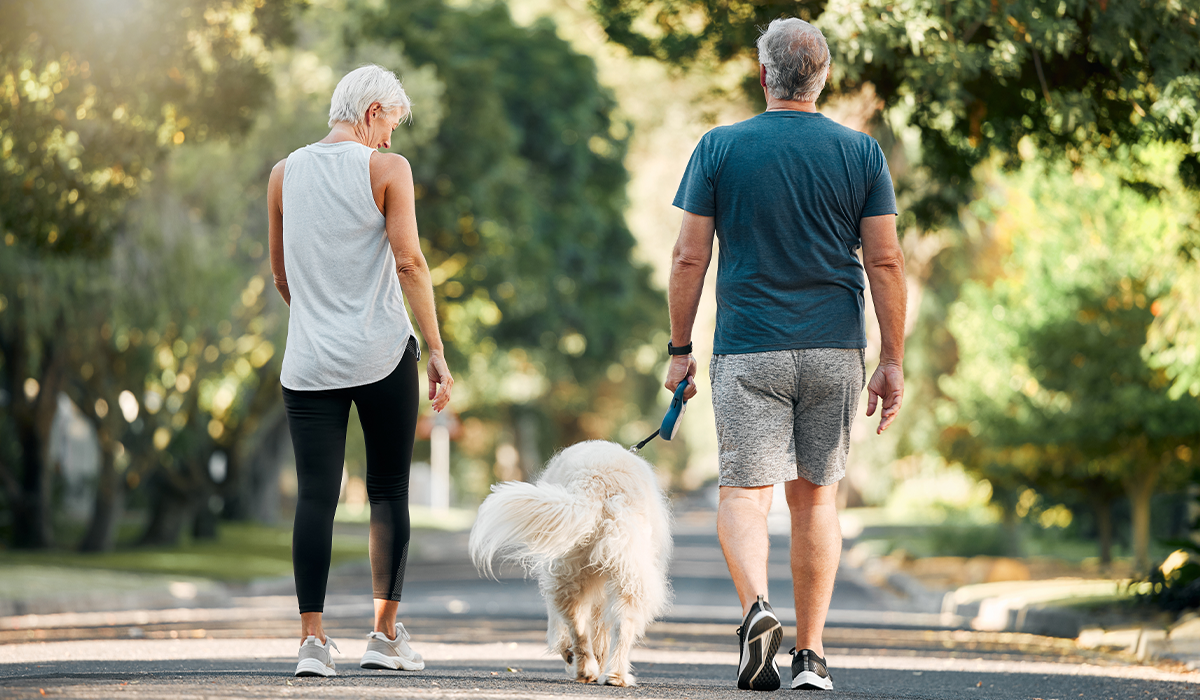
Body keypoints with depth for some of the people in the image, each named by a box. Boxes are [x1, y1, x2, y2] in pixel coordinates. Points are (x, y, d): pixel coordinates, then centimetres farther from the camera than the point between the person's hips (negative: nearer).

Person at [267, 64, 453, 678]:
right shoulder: (386, 169, -4)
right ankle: (386, 636, 8)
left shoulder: (284, 174, 9)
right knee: (389, 490, 8)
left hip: (309, 361, 3)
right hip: (383, 354, -3)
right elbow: (409, 262, -9)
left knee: (315, 496, 0)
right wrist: (437, 351, -6)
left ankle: (312, 639, -8)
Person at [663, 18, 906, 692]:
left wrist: (680, 348, 8)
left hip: (748, 351, -2)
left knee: (746, 491, -1)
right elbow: (886, 262, 0)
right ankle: (812, 653, 10)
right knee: (816, 495, 11)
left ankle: (757, 605, -28)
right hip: (835, 352, 2)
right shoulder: (862, 152, 3)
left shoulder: (720, 148, 0)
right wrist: (893, 363, 4)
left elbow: (689, 257, -1)